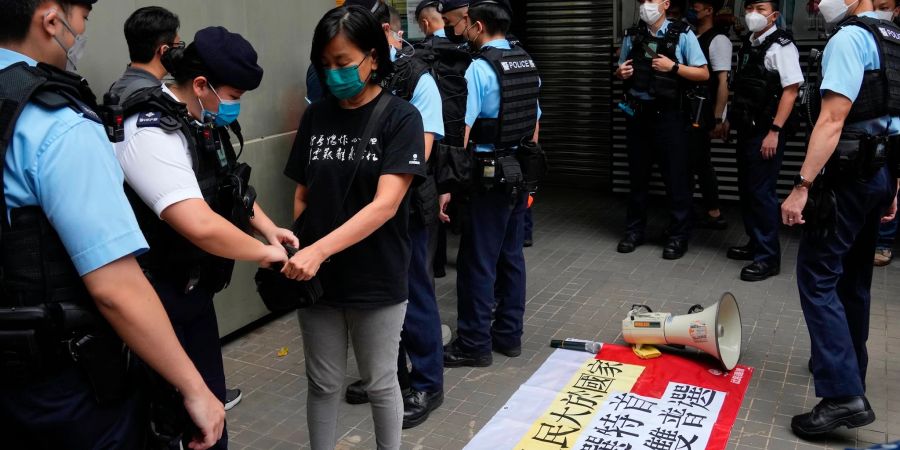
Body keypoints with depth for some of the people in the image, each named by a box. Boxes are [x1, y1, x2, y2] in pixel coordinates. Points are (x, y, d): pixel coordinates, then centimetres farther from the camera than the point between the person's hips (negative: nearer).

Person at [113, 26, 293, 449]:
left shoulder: (203, 122, 5)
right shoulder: (152, 134, -25)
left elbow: (230, 186, 21)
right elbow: (201, 225, -36)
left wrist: (268, 228, 5)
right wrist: (262, 252, -20)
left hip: (193, 288, 9)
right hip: (157, 299, -9)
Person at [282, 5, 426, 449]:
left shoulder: (400, 117, -10)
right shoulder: (316, 115, 4)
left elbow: (385, 205, -19)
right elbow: (302, 195, 8)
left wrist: (320, 249, -28)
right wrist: (298, 252, -7)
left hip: (377, 280, -3)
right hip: (317, 278, 4)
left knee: (380, 384, 14)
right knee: (323, 384, 15)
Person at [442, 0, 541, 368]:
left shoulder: (479, 68, -15)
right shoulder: (528, 65, 9)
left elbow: (462, 132, -18)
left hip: (489, 175, -8)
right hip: (520, 172, 8)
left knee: (478, 261, 1)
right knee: (511, 256, 14)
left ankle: (474, 344, 10)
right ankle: (508, 334, 24)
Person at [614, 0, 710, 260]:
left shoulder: (682, 35, -4)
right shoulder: (632, 35, 8)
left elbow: (704, 74, -5)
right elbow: (621, 72, 18)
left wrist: (673, 67, -17)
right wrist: (621, 73, -4)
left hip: (668, 115, -4)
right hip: (637, 113, 4)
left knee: (676, 177, 1)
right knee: (637, 175, 12)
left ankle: (678, 236, 11)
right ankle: (634, 231, 24)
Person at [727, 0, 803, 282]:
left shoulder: (781, 46, -13)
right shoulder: (748, 44, 12)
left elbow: (791, 90, -17)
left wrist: (775, 131, -21)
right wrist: (731, 118, 17)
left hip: (766, 132, -8)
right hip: (747, 129, 8)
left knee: (761, 192, -5)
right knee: (746, 189, 15)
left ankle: (768, 258, 4)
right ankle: (755, 244, 29)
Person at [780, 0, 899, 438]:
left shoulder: (848, 38, -14)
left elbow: (832, 121, -23)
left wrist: (802, 186, -24)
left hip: (849, 175, -9)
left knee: (817, 277, -8)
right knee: (853, 278, 18)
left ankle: (843, 394, -13)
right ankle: (848, 369, 30)